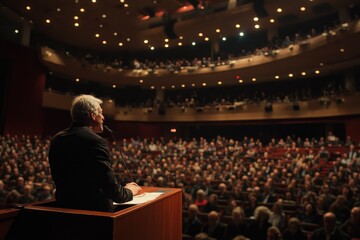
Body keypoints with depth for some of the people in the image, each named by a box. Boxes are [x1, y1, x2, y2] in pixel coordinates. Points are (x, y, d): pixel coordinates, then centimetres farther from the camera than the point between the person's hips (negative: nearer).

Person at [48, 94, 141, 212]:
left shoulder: (56, 139, 4)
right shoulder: (96, 141, -18)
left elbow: (58, 180, 13)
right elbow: (112, 189, -17)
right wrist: (129, 191, 2)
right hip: (94, 210, -8)